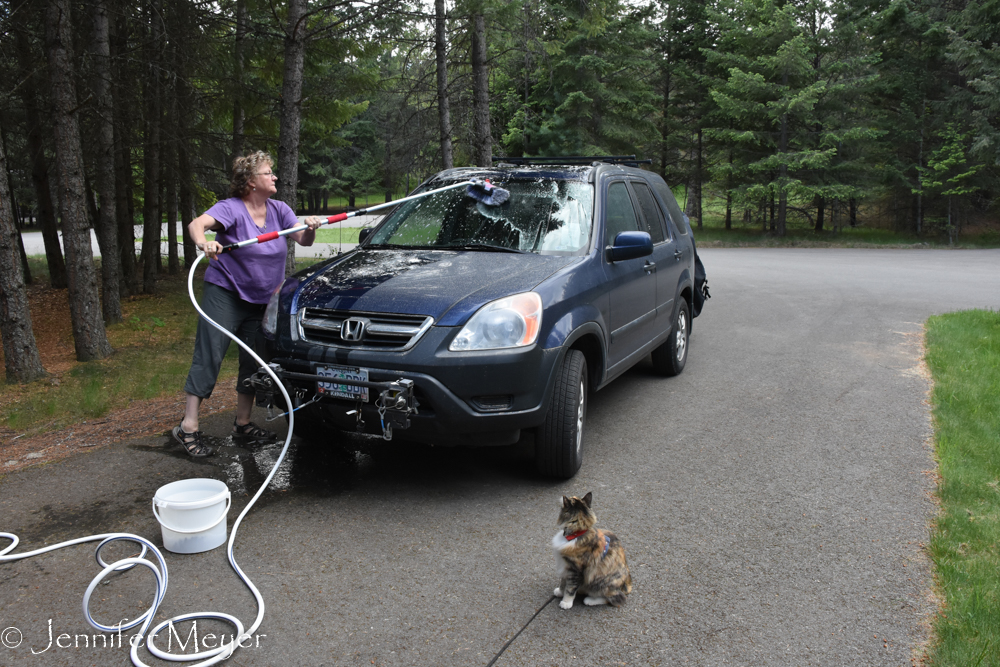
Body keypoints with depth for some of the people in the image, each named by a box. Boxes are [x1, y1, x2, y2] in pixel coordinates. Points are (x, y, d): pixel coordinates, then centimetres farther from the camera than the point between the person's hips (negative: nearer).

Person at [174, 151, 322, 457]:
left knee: (254, 361, 9)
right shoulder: (232, 208, -13)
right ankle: (188, 426, -4)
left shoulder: (279, 209, 5)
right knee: (209, 357, -8)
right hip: (224, 294, -6)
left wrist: (310, 228, -21)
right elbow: (197, 224, -29)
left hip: (260, 299, 6)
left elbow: (303, 241, 2)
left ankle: (243, 423, 22)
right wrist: (204, 243, -51)